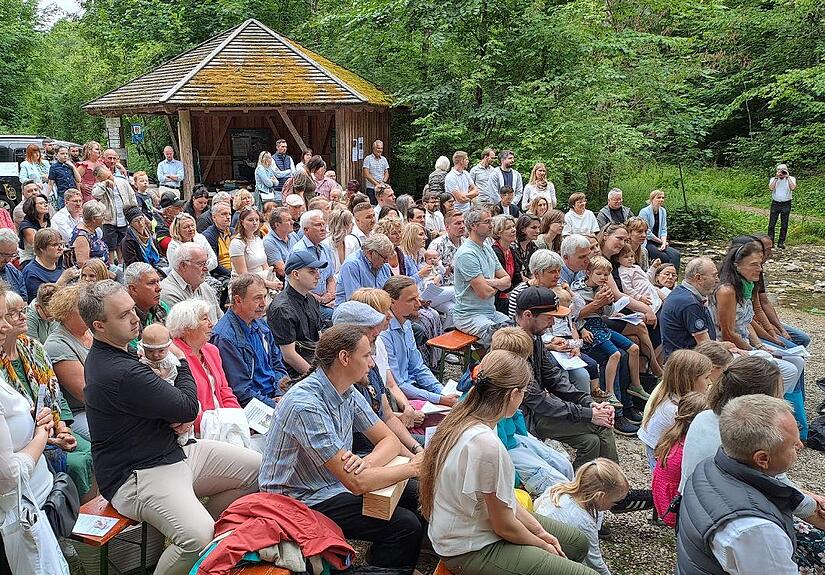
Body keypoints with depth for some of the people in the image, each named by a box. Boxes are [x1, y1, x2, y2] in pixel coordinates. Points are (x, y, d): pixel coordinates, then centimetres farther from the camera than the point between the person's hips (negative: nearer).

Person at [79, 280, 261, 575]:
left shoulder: (104, 354, 9)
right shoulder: (120, 373, -26)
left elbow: (153, 397, 21)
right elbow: (188, 406, -18)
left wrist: (181, 417, -1)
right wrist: (180, 360, 0)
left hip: (171, 451, 11)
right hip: (136, 475, -11)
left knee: (254, 467, 8)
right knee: (198, 539, -33)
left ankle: (213, 531, 22)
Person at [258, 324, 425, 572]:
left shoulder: (348, 392, -1)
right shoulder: (306, 405, -29)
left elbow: (390, 440, 4)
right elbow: (357, 483, -30)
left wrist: (367, 462, -19)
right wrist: (412, 468, -17)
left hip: (334, 484, 9)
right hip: (304, 501, -9)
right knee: (405, 525, -18)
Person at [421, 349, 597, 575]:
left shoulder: (462, 419, -4)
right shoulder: (487, 445, -31)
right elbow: (505, 527, -19)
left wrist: (539, 530, 5)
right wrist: (542, 544, -1)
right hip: (471, 550, -9)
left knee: (577, 542, 19)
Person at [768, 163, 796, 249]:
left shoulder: (791, 179, 1)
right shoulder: (773, 179, 3)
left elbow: (793, 188, -19)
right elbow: (771, 188, -16)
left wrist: (788, 177, -17)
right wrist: (776, 177, -16)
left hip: (786, 204, 0)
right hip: (775, 203, 1)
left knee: (784, 224, 4)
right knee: (772, 223, -1)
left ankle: (781, 242, 11)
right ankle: (770, 241, 5)